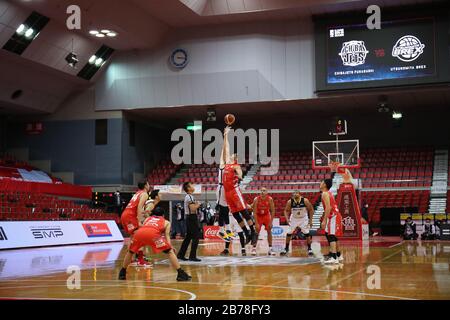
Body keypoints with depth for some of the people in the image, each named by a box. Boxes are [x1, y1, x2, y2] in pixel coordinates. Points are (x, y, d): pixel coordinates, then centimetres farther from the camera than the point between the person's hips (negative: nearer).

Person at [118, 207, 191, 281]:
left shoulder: (147, 219, 40)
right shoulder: (166, 222, 32)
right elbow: (167, 235, 17)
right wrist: (170, 247, 8)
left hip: (139, 232, 3)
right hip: (153, 233, -3)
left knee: (130, 251, 28)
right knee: (170, 251, 6)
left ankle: (122, 273, 34)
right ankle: (181, 274, -1)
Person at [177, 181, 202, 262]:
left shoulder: (188, 197, 16)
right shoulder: (190, 197, -15)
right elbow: (193, 208, -23)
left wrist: (196, 205, 11)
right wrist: (198, 205, -7)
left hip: (190, 218, 10)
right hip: (192, 218, -10)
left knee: (188, 237, 14)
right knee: (196, 237, -8)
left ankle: (181, 255, 17)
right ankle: (192, 256, -8)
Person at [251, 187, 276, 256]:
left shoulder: (270, 199, -20)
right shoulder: (256, 199, -25)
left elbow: (272, 211, -13)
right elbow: (254, 212, -22)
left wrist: (271, 222, -17)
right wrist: (256, 223, -26)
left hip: (266, 215, 2)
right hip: (258, 216, -2)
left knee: (269, 231, -5)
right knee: (257, 232, -8)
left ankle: (270, 249, 1)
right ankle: (254, 248, -1)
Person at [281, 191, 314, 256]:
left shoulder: (305, 200, -22)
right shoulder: (290, 202, -19)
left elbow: (311, 210, -10)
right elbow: (286, 211, -5)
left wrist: (310, 220, -11)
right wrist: (287, 219, -21)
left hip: (303, 218, -1)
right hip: (294, 218, 1)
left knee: (307, 233, -8)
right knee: (289, 233, -1)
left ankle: (309, 249, 7)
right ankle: (286, 248, 14)